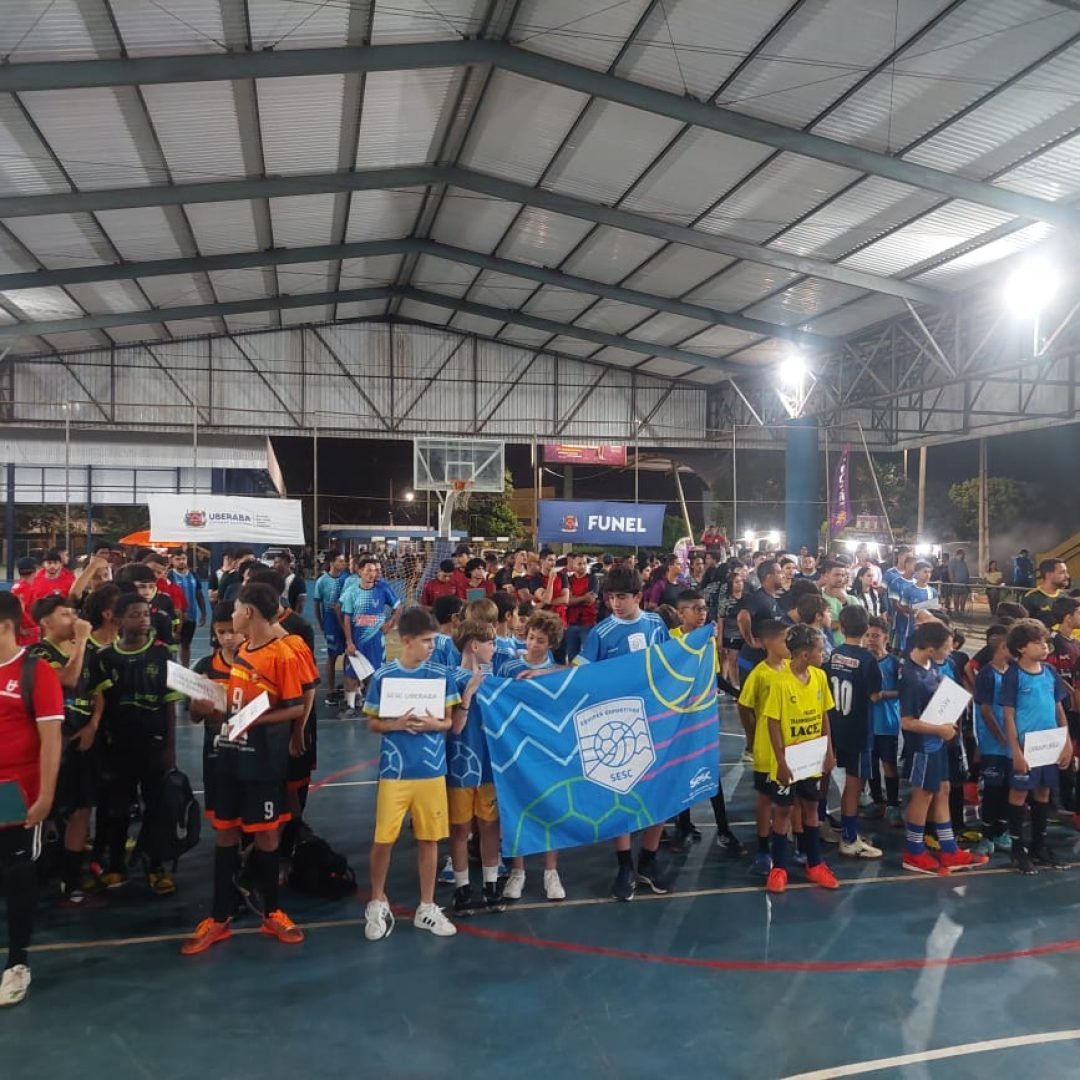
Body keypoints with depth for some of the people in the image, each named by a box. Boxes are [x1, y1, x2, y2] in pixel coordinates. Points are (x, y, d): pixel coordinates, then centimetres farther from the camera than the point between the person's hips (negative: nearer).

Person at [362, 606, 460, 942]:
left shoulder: (441, 674, -2)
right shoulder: (383, 676, -5)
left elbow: (450, 722, 5)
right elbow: (372, 723, 2)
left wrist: (434, 724, -16)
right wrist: (397, 724, -16)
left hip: (431, 769, 1)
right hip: (394, 770, -1)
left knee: (429, 839, 10)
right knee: (383, 839, 4)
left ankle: (427, 907, 25)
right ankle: (377, 903, 26)